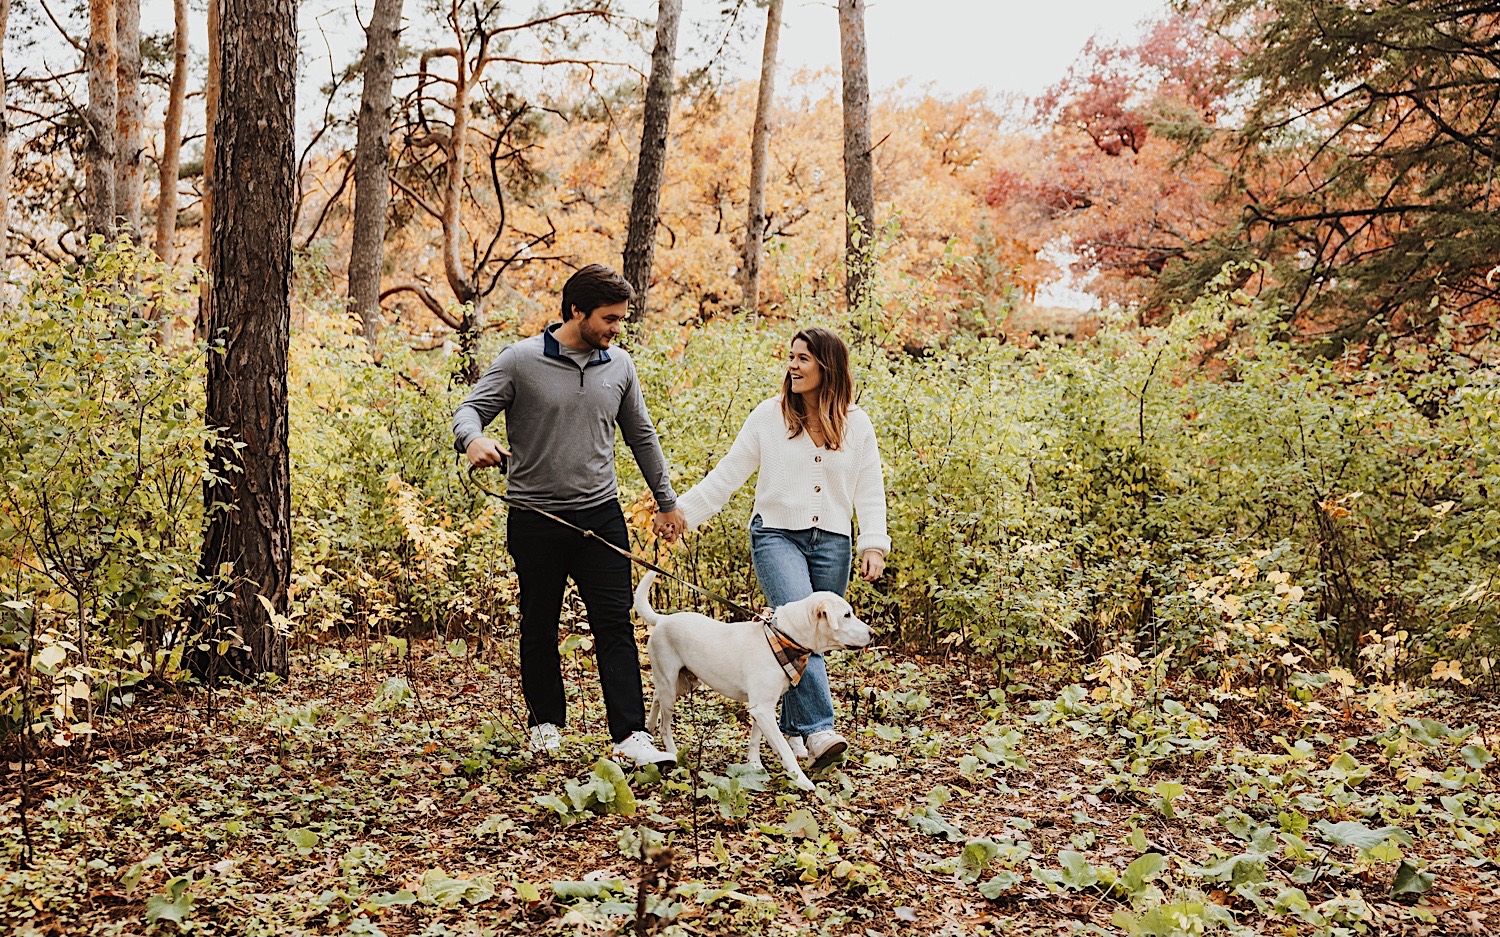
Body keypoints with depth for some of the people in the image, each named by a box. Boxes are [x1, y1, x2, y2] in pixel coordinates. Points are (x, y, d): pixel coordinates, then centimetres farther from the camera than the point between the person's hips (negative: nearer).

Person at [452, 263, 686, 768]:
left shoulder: (619, 366, 7)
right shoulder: (520, 361, -5)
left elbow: (641, 437, 18)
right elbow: (471, 408, -6)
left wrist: (666, 501, 23)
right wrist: (473, 438, -31)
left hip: (601, 515, 3)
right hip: (535, 521, -2)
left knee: (616, 625, -3)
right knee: (539, 626, 10)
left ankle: (629, 735, -2)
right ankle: (546, 724, 27)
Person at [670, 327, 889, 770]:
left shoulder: (856, 423, 6)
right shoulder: (769, 415, 2)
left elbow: (869, 489, 8)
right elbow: (729, 472, 3)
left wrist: (874, 545, -1)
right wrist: (685, 510, -5)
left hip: (832, 542, 2)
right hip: (777, 534, -2)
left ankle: (793, 729, 19)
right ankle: (817, 730, -22)